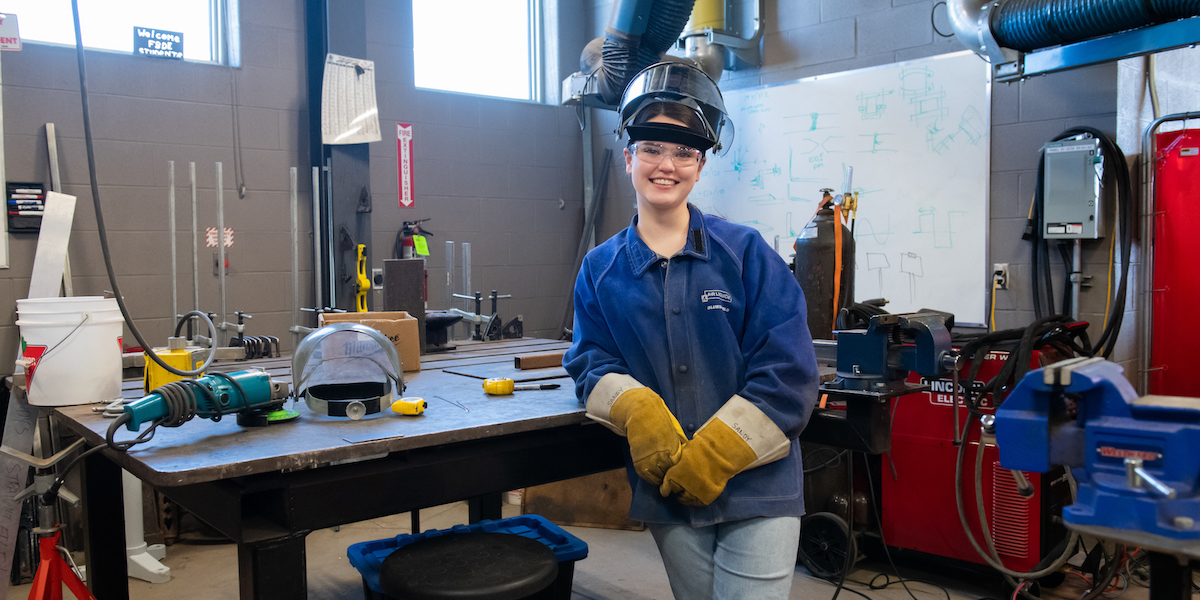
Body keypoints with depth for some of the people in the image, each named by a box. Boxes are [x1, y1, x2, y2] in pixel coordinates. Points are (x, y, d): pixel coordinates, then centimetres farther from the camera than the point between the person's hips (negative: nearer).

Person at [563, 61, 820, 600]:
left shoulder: (746, 252, -5)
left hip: (757, 490, -2)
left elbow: (789, 372, -9)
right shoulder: (600, 269, 4)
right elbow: (591, 361, 2)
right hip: (670, 495, 3)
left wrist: (713, 455, -16)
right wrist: (635, 409, -20)